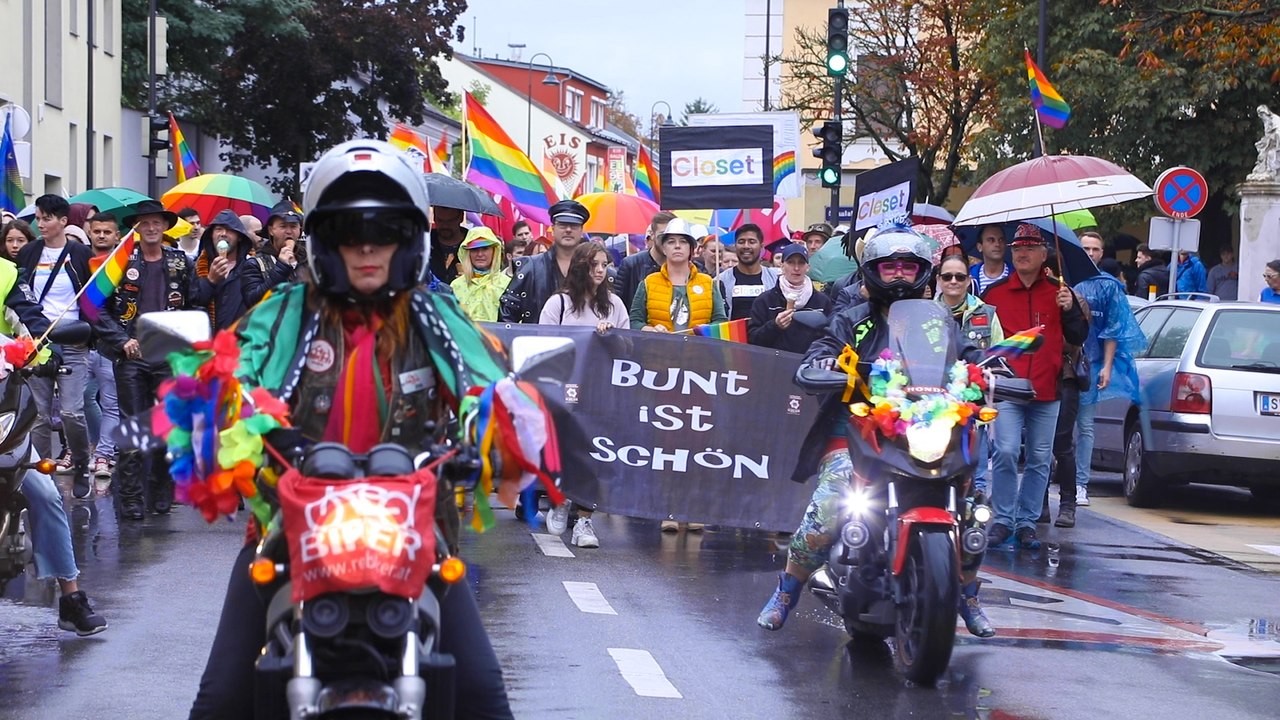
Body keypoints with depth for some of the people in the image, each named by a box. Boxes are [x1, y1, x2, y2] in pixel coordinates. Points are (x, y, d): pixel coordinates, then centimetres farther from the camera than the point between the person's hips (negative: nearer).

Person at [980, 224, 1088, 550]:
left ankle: (1026, 521, 12)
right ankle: (1003, 519, -4)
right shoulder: (995, 292, 6)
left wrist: (1070, 310, -8)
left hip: (1046, 390, 2)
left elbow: (1078, 338, 8)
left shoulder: (1059, 293, 9)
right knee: (1006, 452, -13)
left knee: (1040, 459, 4)